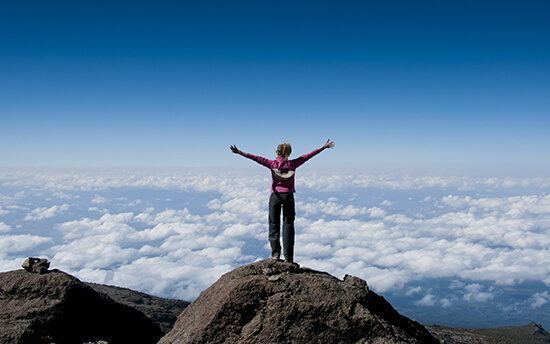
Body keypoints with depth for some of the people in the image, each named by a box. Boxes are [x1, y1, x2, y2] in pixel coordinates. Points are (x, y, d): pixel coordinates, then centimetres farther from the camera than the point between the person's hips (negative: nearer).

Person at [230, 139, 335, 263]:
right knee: (288, 225, 4)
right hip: (288, 196, 1)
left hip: (275, 195, -1)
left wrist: (239, 152, -1)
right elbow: (308, 155, 5)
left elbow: (256, 158, -4)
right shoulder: (293, 164, 0)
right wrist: (324, 147, 11)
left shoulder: (272, 164, -3)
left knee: (274, 224, 9)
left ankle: (275, 253, 2)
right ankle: (288, 257, 3)